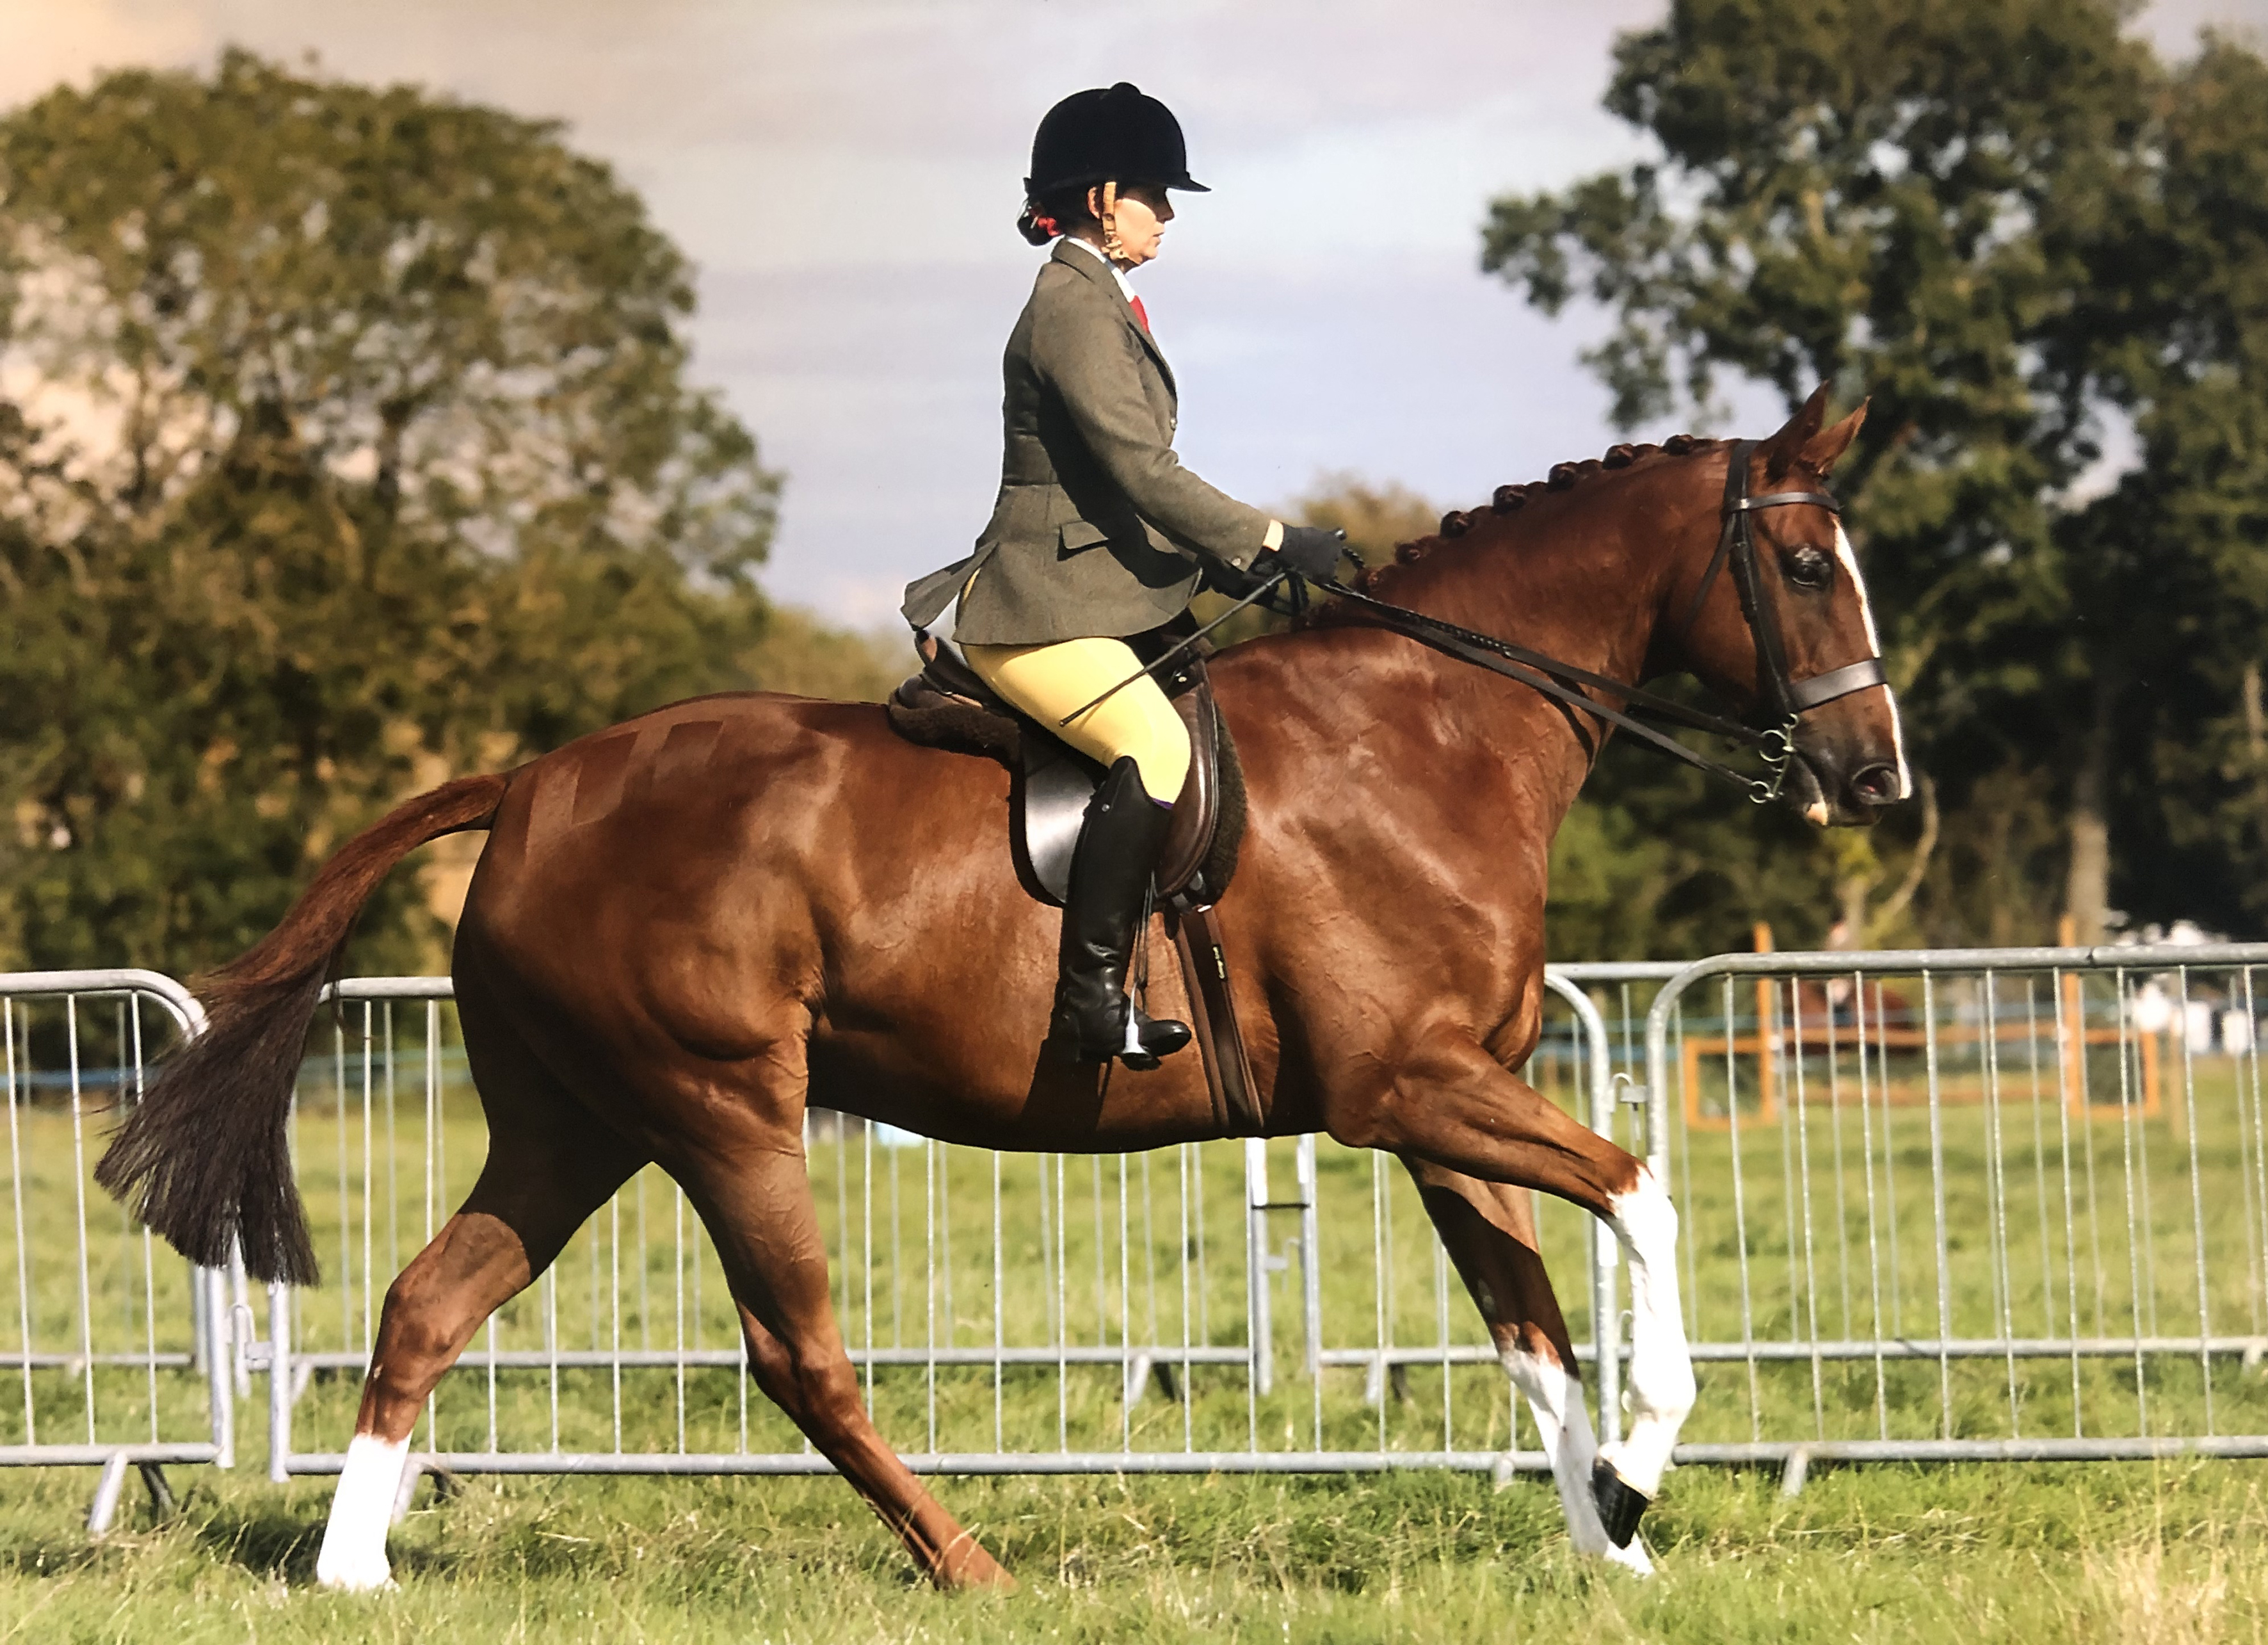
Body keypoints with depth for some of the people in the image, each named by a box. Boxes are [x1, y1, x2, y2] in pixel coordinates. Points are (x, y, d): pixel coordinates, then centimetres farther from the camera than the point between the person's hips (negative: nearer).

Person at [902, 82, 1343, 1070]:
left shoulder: (1096, 303, 20)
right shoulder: (1073, 306, -13)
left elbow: (1131, 477, 24)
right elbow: (1138, 469, -21)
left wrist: (1221, 557, 12)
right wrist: (1271, 541, -17)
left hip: (1094, 602, 11)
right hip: (1043, 615, -11)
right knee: (1160, 750, -31)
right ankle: (1090, 996, -33)